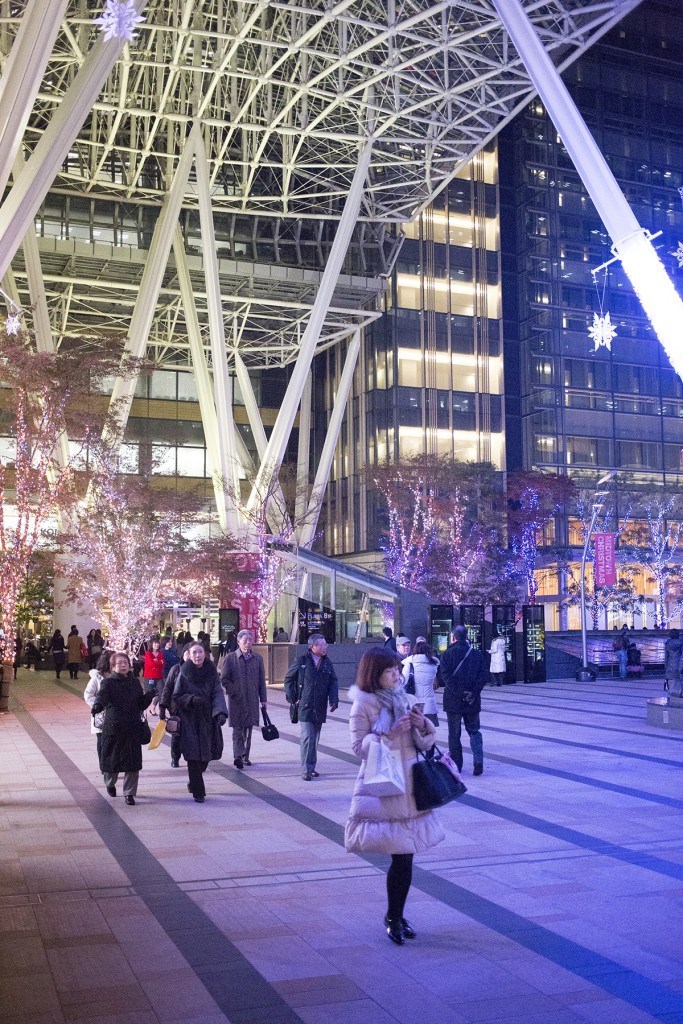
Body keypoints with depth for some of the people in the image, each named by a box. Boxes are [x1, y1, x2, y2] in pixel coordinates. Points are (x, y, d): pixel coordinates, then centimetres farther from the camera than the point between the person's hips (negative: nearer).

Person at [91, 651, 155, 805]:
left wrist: (150, 695, -9)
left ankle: (129, 793, 12)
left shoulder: (135, 683, 9)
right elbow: (101, 697, -23)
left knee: (132, 761, -1)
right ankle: (110, 783, 39)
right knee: (111, 758, 8)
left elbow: (141, 705, 10)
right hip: (113, 727, -2)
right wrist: (96, 706, -44)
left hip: (133, 728, 3)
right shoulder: (108, 683, -3)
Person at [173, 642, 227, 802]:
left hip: (208, 720, 3)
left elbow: (218, 693, -7)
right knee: (194, 756, -6)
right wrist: (191, 699, -20)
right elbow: (176, 697, -1)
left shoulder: (211, 673, 1)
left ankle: (194, 782, 34)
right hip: (189, 721, -2)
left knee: (206, 756, 7)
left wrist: (221, 712, -24)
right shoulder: (184, 674, -5)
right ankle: (198, 791, 6)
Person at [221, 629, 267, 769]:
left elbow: (262, 681, 11)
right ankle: (238, 756, -10)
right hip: (236, 700, -3)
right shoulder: (230, 658, -1)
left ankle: (245, 756, 19)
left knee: (248, 729, 9)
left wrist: (263, 699, 9)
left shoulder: (257, 659, 8)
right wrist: (236, 691, -11)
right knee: (237, 729, -6)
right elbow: (224, 679, -1)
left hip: (252, 700, 3)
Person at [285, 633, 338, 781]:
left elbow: (333, 681, 9)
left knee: (315, 739, 12)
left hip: (320, 708, 4)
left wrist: (334, 699, -5)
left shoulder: (327, 663, 7)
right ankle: (306, 770, -5)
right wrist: (292, 697, 0)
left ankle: (311, 767, 22)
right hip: (305, 707, -4)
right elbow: (289, 678, 5)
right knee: (308, 738, -10)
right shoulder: (301, 661, -4)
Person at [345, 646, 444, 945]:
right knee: (401, 855, -7)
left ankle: (396, 916, 23)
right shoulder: (363, 704, -5)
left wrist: (422, 725, -9)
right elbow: (359, 747, -9)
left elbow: (425, 744, 12)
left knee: (406, 854, 7)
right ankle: (393, 918, 12)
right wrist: (390, 732, -19)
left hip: (410, 785, 5)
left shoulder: (406, 700, 10)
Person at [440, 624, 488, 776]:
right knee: (474, 731, 14)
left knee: (454, 734, 8)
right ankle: (478, 761, -3)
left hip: (453, 701, -2)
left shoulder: (448, 654, -5)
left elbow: (446, 676, -14)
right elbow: (483, 675, -2)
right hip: (473, 701, 3)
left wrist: (460, 693, -14)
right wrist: (473, 693, -8)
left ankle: (456, 766, 11)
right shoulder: (477, 654, 5)